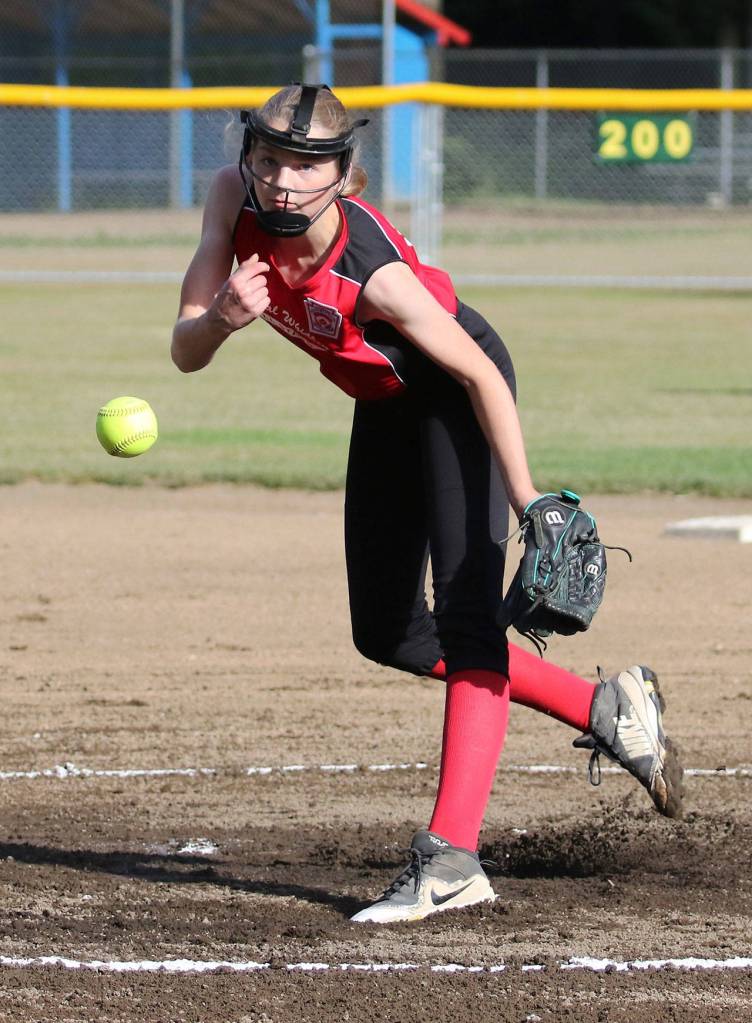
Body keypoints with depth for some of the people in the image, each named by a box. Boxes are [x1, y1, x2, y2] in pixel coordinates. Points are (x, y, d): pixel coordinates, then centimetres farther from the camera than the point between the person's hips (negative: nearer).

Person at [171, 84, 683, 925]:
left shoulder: (376, 271, -37)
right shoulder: (235, 200, -21)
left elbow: (480, 375, -26)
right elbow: (185, 354, -19)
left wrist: (525, 499, -23)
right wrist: (223, 318, -41)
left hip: (457, 391, -8)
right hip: (388, 406, 8)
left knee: (466, 612, -21)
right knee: (389, 634, 11)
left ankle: (450, 858, -26)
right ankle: (603, 710, 25)